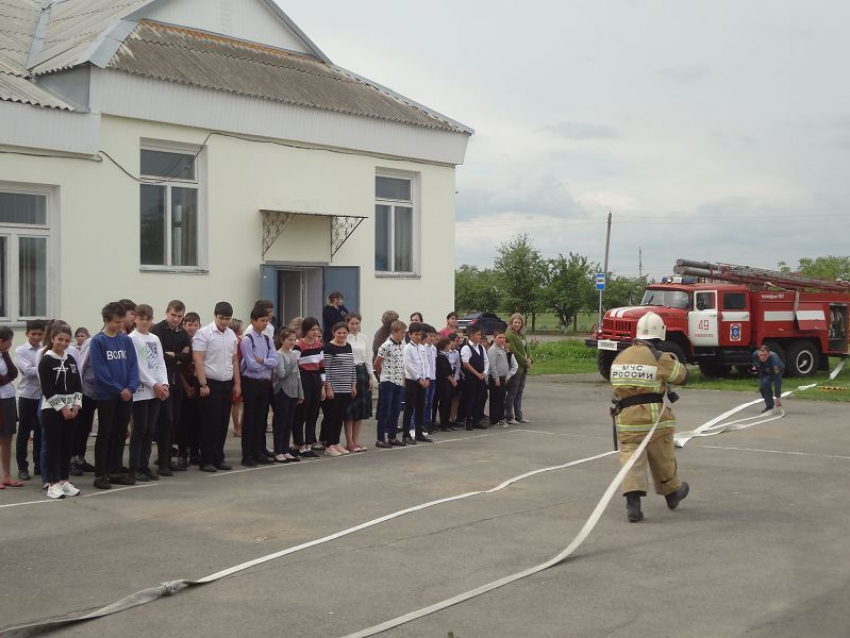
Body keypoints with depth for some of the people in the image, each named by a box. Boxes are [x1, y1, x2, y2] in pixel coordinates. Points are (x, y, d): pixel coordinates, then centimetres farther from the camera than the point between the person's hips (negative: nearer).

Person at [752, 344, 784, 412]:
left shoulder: (774, 359, -43)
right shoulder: (755, 355, -30)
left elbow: (777, 381, -42)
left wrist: (778, 397, -43)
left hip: (777, 370, -5)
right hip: (764, 372, 5)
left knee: (765, 382, -30)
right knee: (761, 386, -16)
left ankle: (770, 406, -17)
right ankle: (768, 405, 9)